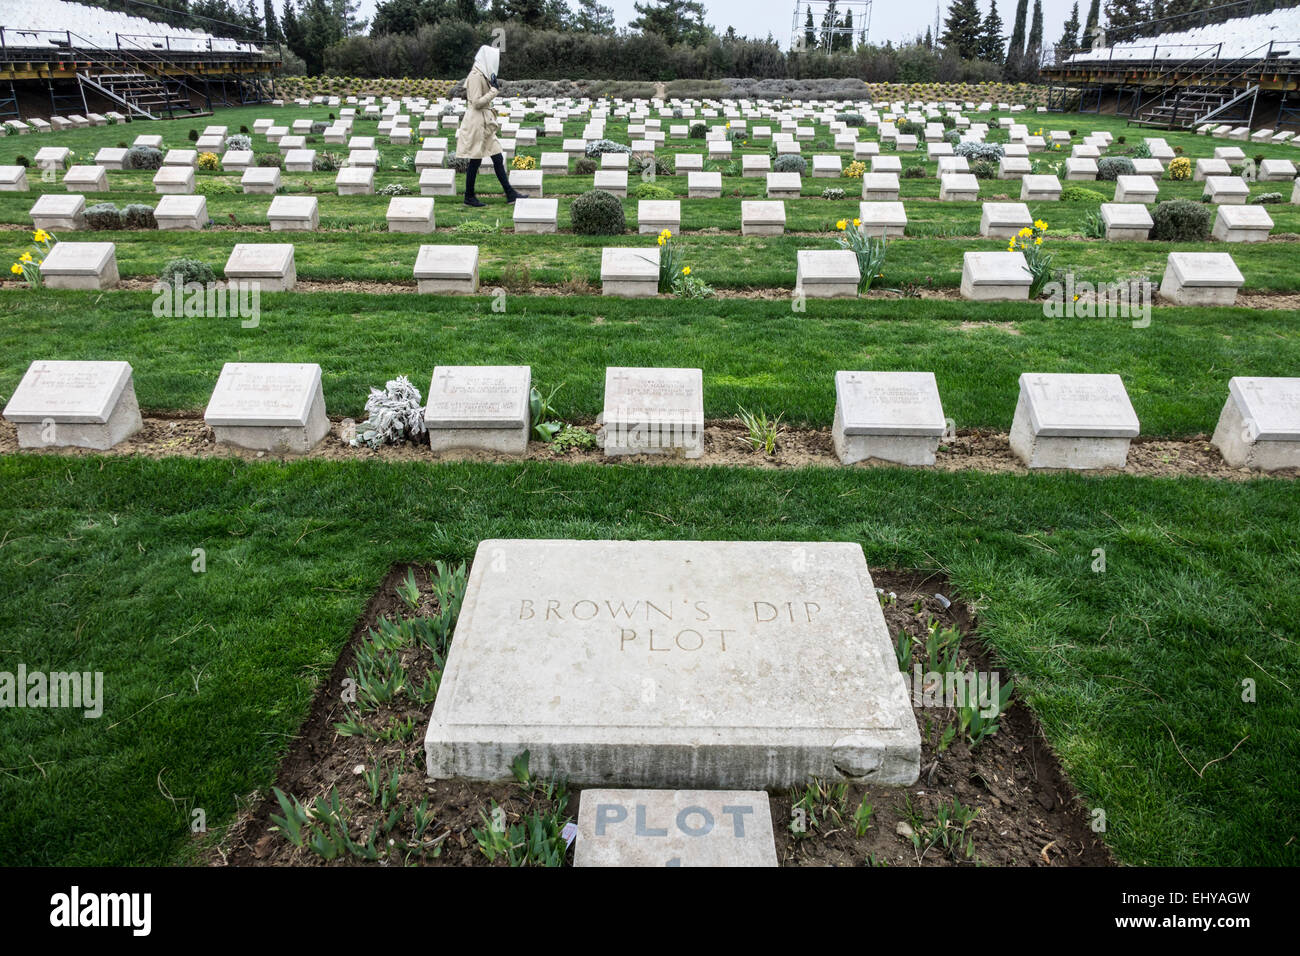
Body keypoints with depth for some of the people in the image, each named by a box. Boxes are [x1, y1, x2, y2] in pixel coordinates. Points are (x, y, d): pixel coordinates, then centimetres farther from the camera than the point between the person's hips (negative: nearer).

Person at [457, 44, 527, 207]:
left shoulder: (483, 75, 14)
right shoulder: (475, 76, -16)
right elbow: (477, 102, -20)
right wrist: (494, 90, -16)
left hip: (485, 123, 10)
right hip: (476, 122, -10)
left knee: (498, 158, 9)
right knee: (475, 161, -1)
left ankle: (510, 193, 12)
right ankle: (469, 197, 9)